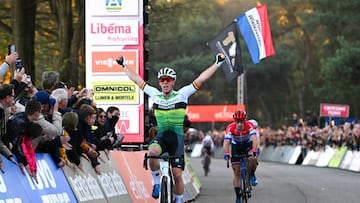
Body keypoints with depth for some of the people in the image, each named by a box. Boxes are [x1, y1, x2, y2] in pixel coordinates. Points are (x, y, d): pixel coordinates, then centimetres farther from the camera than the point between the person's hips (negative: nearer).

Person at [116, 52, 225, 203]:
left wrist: (217, 63, -9)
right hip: (161, 135, 1)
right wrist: (123, 65, 18)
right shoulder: (155, 94, 5)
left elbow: (201, 79, -4)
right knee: (152, 152, -33)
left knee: (177, 175, -5)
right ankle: (156, 182, -11)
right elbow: (136, 79, 13)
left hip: (177, 137, -1)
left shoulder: (182, 95, -1)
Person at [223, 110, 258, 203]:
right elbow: (226, 143, -38)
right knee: (236, 173, -4)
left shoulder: (249, 125, -30)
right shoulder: (230, 128, -30)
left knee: (252, 160, -32)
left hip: (248, 144, 0)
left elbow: (254, 139, -41)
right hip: (236, 146, 0)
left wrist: (254, 150, -58)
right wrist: (226, 153, -56)